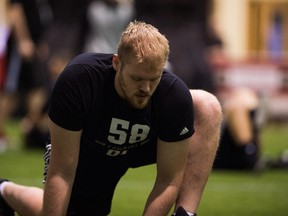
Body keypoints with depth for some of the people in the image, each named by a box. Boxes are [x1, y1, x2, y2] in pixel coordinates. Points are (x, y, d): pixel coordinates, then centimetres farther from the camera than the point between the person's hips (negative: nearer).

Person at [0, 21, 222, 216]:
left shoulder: (175, 95, -35)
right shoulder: (77, 80, -39)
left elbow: (169, 179, -24)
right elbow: (62, 173, -34)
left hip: (142, 146, 2)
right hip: (86, 153, -1)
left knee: (207, 106, -21)